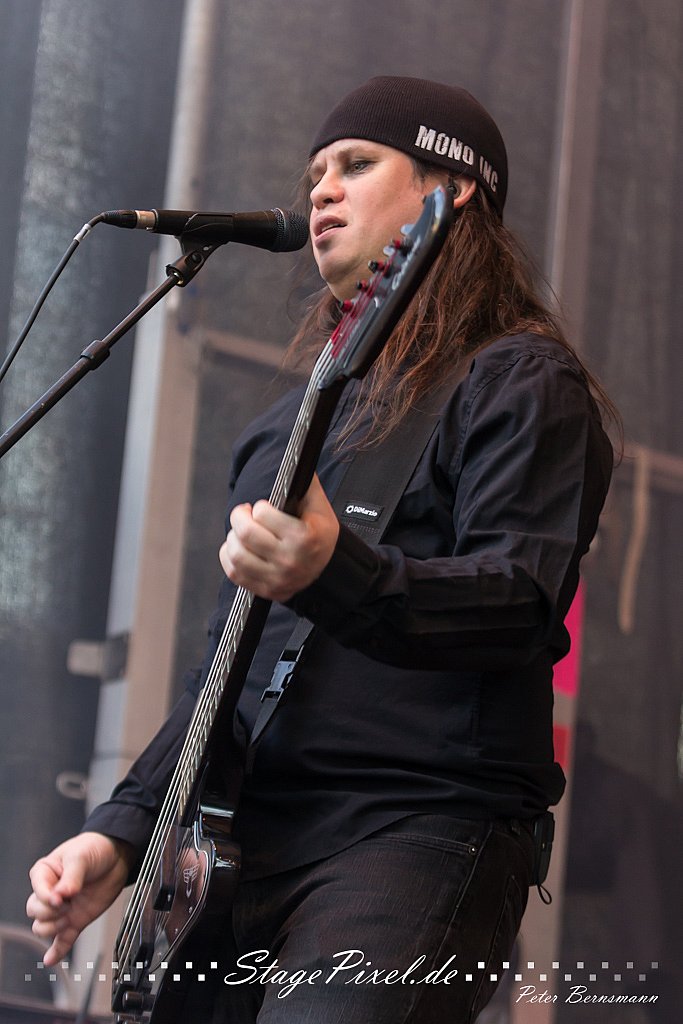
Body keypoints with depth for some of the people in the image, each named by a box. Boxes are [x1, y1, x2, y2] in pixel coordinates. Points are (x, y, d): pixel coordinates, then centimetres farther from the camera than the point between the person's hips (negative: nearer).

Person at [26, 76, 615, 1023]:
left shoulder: (520, 384, 1)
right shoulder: (299, 416, 24)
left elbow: (524, 598, -16)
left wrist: (337, 579, -34)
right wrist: (121, 833, 13)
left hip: (421, 828, -7)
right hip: (245, 837, 8)